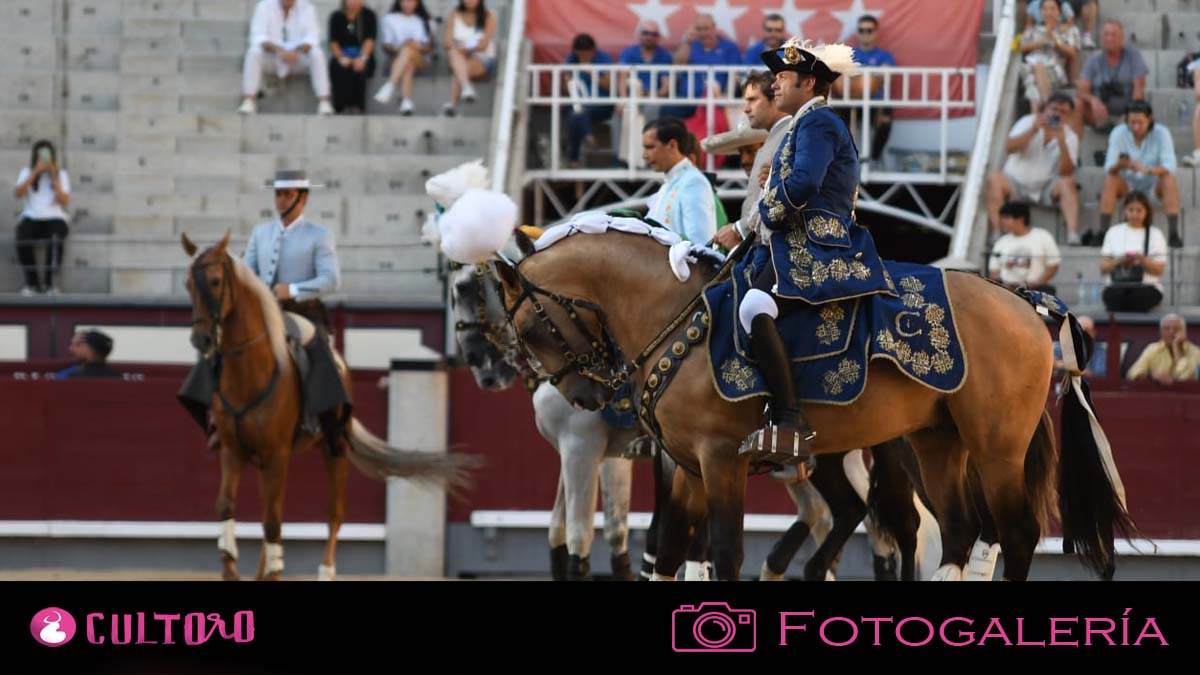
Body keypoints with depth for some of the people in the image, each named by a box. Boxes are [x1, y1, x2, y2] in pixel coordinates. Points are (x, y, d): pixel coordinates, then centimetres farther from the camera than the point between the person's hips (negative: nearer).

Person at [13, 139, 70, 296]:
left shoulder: (61, 174, 9)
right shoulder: (27, 173, 11)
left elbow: (64, 202, -2)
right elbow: (18, 193, -7)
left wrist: (54, 178, -9)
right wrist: (35, 173, -13)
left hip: (54, 218, -1)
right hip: (32, 218, 1)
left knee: (55, 240, -37)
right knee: (22, 241, -34)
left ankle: (50, 282, -27)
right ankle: (32, 282, -20)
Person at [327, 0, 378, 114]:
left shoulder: (368, 15, 1)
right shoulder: (336, 17, 4)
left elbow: (370, 40, -9)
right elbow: (333, 42, -2)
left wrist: (362, 58, -26)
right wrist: (341, 57, -21)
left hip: (363, 54, -1)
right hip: (343, 55, 1)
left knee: (359, 67, -35)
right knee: (337, 66, -32)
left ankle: (357, 107, -36)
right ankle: (343, 106, -35)